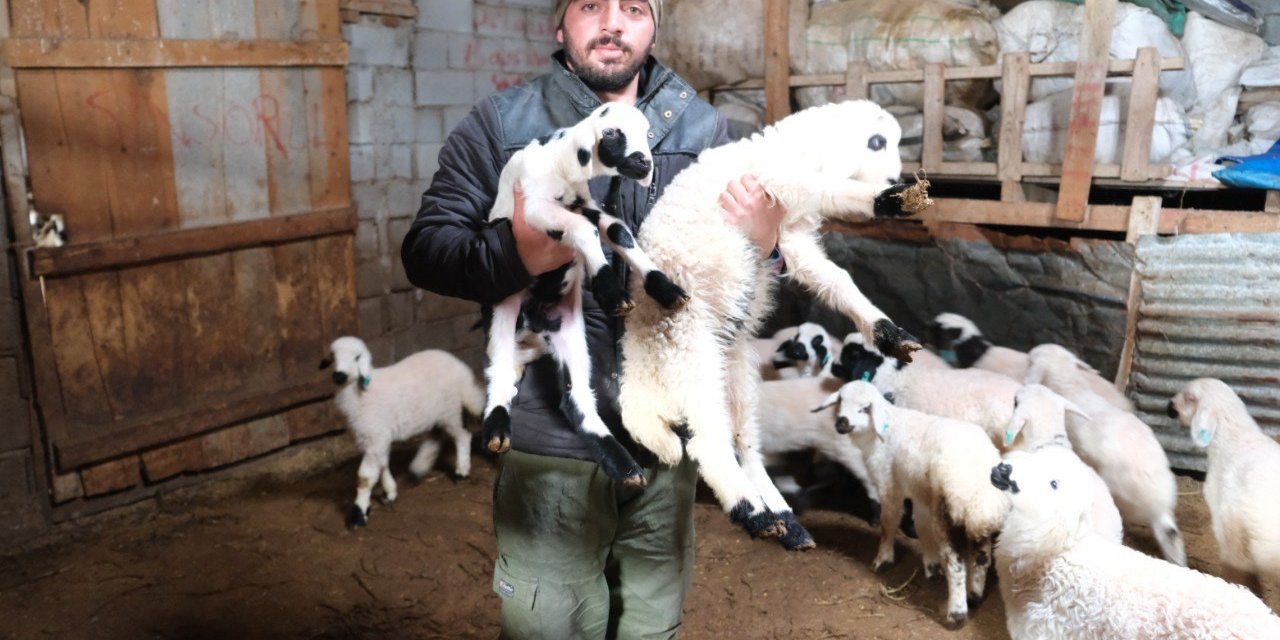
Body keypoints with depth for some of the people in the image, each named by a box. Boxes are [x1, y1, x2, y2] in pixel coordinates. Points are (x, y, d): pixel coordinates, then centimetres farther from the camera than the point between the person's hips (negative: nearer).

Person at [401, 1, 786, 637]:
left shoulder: (703, 128, 4)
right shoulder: (499, 124, -2)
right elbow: (423, 249, -7)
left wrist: (763, 244, -16)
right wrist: (515, 254, -26)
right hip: (551, 440, -2)